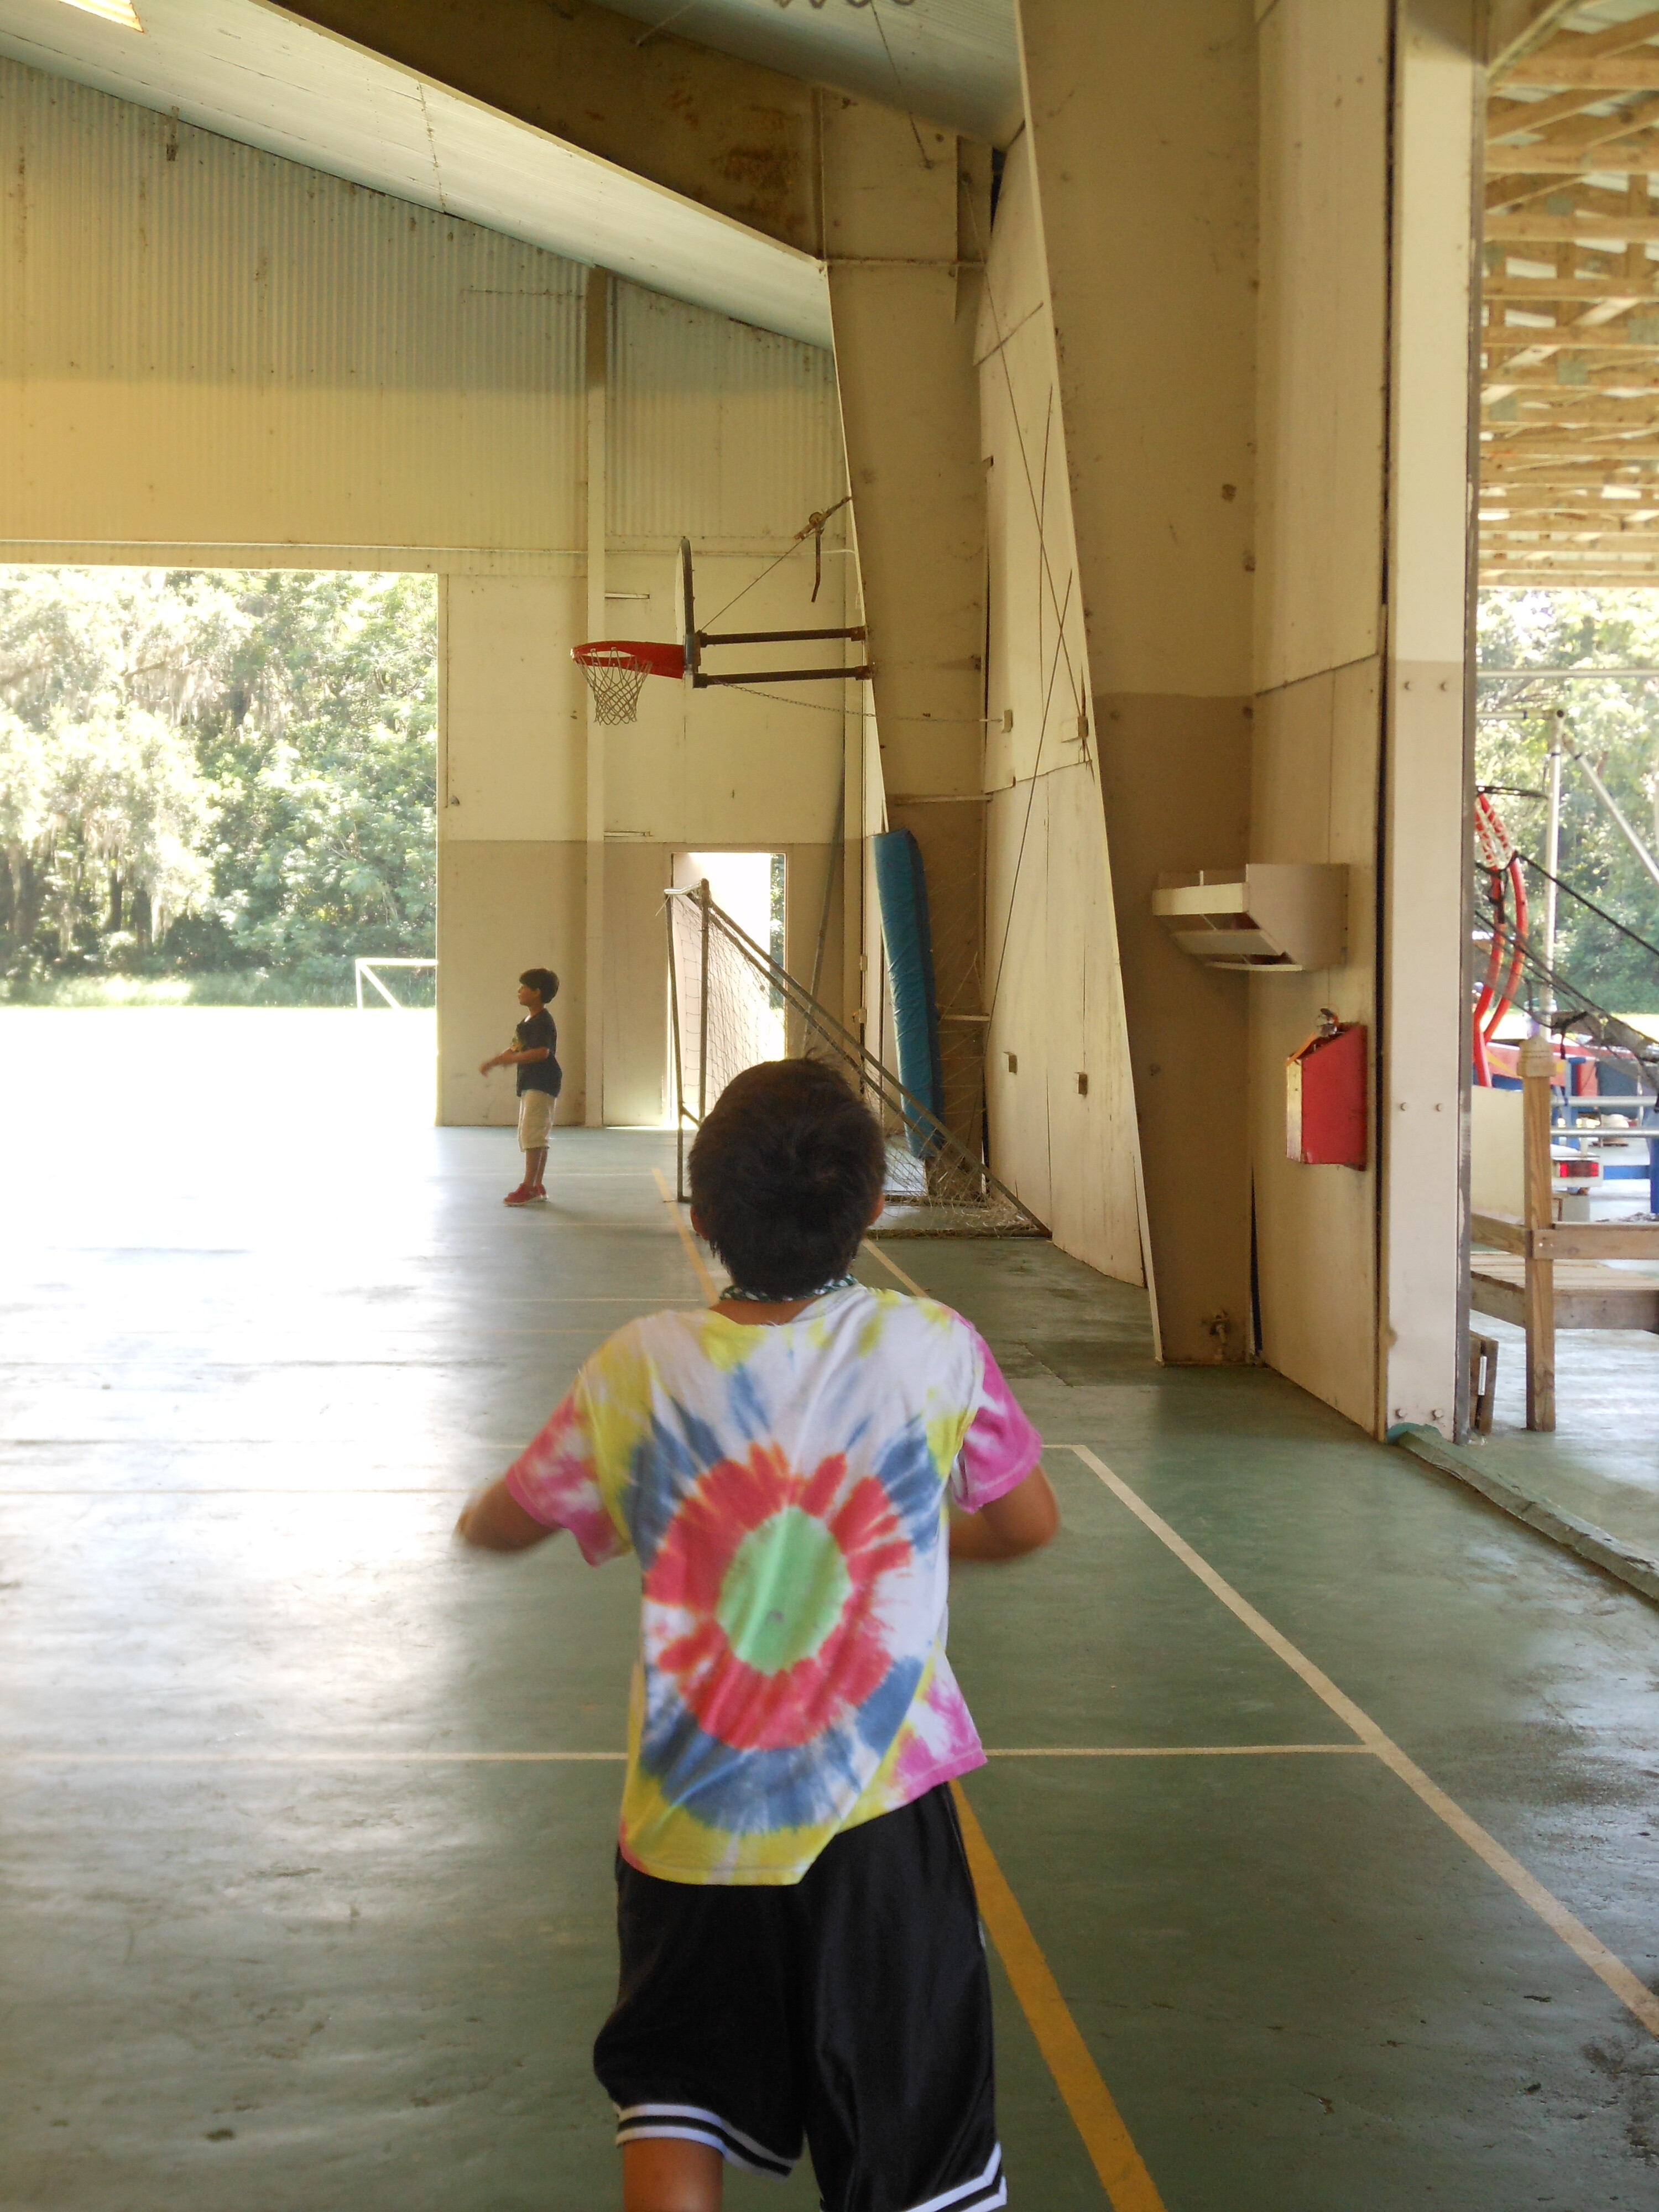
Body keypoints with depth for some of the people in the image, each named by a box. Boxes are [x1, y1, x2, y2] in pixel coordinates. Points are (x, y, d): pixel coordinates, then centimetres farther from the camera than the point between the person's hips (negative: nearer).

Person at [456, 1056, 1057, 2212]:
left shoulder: (634, 1373, -7)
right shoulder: (936, 1349, -8)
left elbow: (493, 1528, 7)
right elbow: (1029, 1522, 6)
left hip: (690, 1814, 1)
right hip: (878, 1816, 0)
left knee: (677, 2096, 18)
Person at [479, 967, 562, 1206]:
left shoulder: (542, 1021, -14)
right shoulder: (528, 1021, 18)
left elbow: (541, 1052, -26)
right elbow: (515, 1050, 20)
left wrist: (508, 1059, -23)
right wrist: (493, 1062, 6)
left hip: (542, 1085, -11)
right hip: (530, 1084, 11)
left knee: (532, 1134, -12)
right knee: (536, 1137, 12)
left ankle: (528, 1188, -13)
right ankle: (537, 1187, 16)